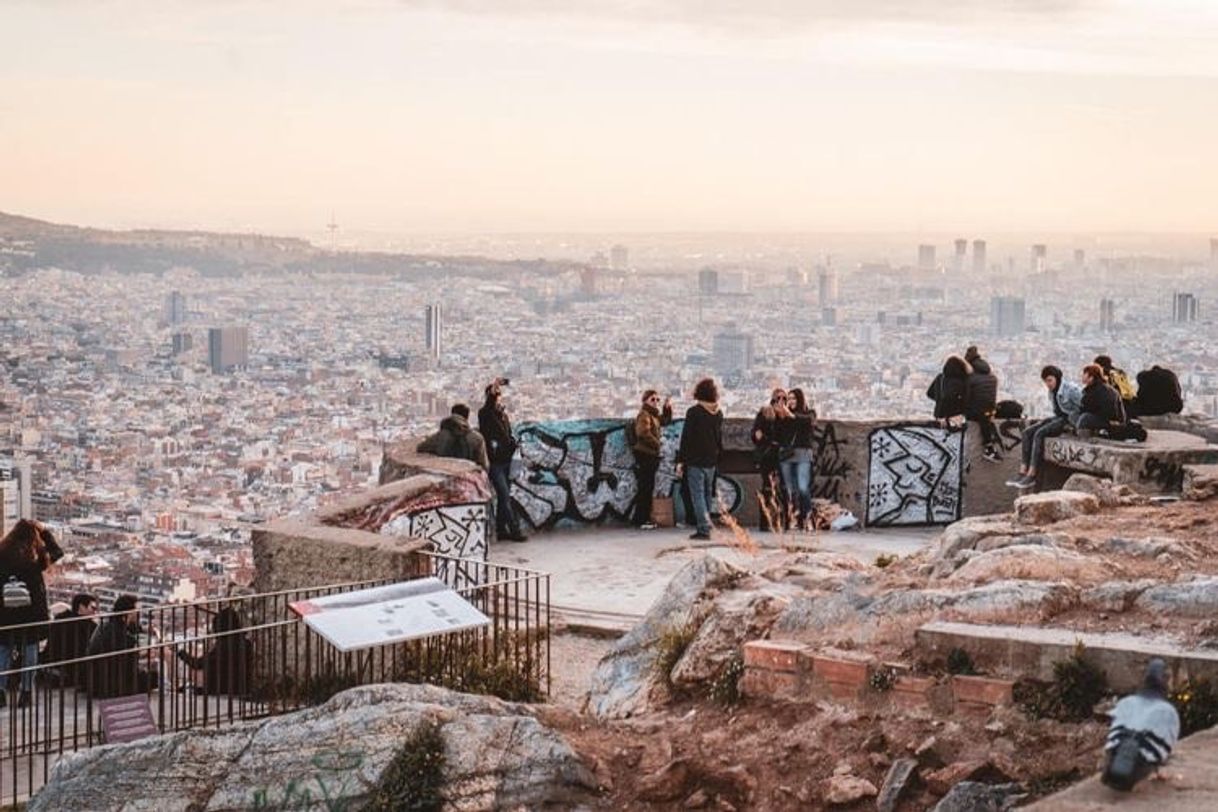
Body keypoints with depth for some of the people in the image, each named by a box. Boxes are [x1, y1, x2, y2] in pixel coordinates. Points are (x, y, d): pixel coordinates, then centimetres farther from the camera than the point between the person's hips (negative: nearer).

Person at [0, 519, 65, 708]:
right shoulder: (37, 555, -7)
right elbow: (57, 552, 11)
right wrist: (45, 531, 14)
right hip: (33, 610, -1)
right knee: (29, 649, 8)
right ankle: (26, 691, 7)